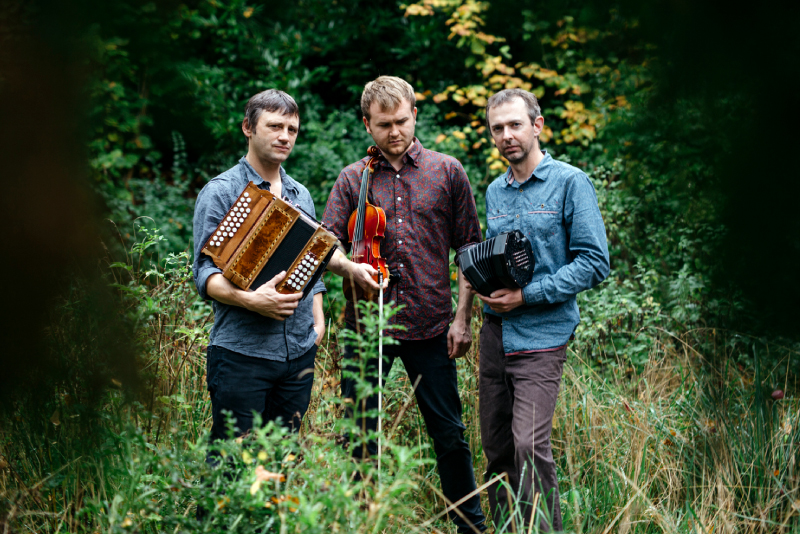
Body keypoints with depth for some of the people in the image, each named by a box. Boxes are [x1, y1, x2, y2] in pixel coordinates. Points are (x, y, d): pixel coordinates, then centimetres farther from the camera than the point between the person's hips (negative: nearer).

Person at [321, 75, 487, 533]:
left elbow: (470, 249, 6)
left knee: (450, 434, 7)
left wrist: (463, 317, -1)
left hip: (430, 325, 0)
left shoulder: (447, 171, 4)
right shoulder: (353, 179, 5)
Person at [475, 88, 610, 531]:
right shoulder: (494, 191, 15)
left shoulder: (569, 183, -5)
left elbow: (594, 263, -10)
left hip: (541, 334, -6)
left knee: (529, 446, -16)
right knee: (495, 446, 9)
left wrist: (527, 295, -16)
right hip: (495, 332, 6)